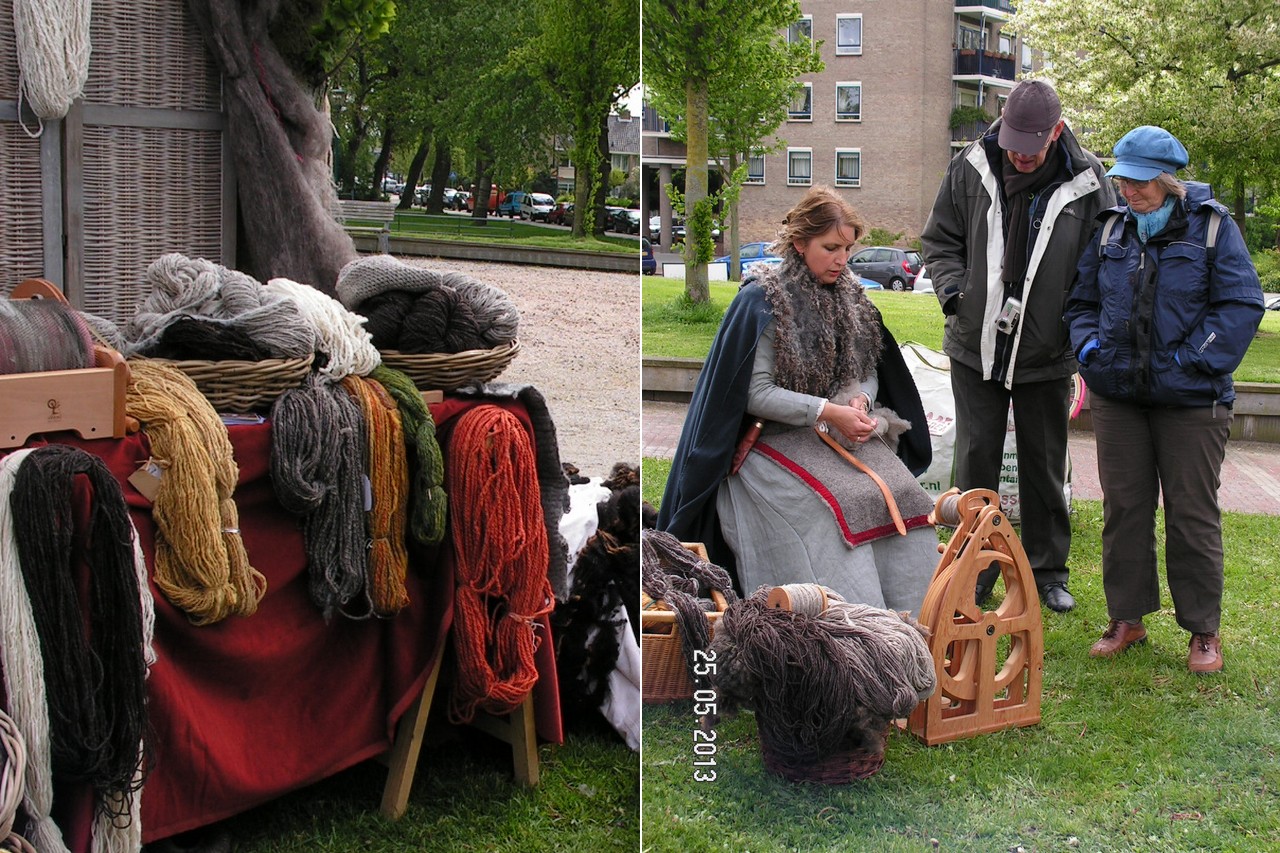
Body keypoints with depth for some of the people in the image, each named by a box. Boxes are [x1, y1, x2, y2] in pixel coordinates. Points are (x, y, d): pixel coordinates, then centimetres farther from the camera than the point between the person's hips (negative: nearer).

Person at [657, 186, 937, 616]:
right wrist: (827, 411, -20)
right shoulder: (761, 302, -8)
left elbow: (867, 372, 15)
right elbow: (754, 392, -12)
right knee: (836, 505, -29)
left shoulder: (850, 297, 10)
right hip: (774, 436, -6)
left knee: (901, 494, -18)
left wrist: (859, 401, -9)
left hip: (842, 431, 6)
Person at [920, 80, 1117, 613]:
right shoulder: (970, 169, -4)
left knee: (1045, 465, 10)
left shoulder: (1085, 180, -7)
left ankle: (1048, 571, 25)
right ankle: (975, 572, 18)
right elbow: (940, 240, 7)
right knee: (976, 459, 5)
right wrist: (955, 294, -8)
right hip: (976, 347, 1)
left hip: (1048, 353, -1)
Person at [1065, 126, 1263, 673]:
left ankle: (1203, 629, 15)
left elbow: (1242, 305, -9)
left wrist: (1192, 359, -16)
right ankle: (1127, 617, 22)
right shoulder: (1112, 229, 8)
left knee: (1193, 513, 3)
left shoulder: (1212, 226, -4)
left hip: (1190, 401, -4)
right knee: (1123, 506, 9)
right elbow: (1082, 300, 16)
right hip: (1116, 395, 4)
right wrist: (1088, 346, -2)